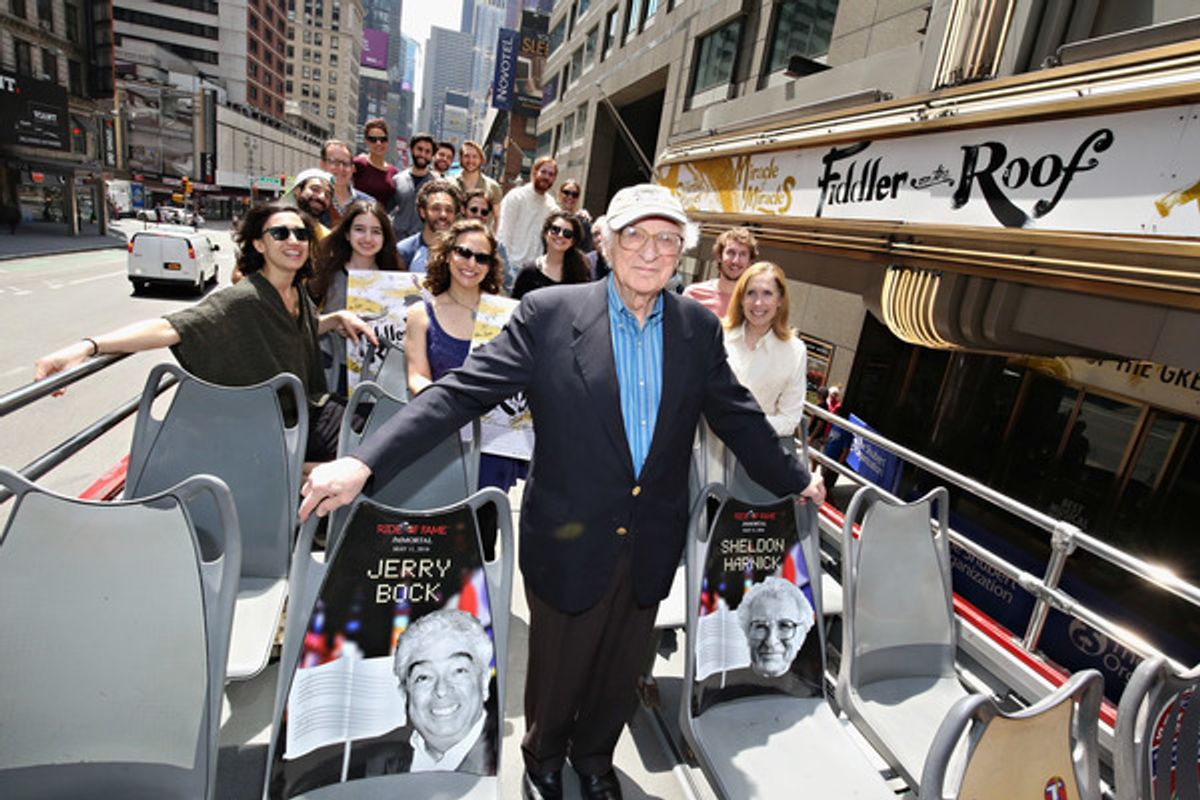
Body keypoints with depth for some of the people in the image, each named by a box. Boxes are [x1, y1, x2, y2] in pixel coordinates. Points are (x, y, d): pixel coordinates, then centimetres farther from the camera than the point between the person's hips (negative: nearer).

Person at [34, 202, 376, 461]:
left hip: (312, 411, 8)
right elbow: (171, 327, -29)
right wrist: (87, 346, -41)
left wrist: (338, 318, 7)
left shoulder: (299, 295, 5)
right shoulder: (243, 300, -19)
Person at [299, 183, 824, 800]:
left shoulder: (699, 328, -2)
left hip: (652, 545, 3)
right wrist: (364, 461, -26)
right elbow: (461, 393, -18)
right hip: (570, 539, -3)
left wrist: (794, 480, 15)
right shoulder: (548, 314, -14)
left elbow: (739, 418, 8)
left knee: (621, 672, 24)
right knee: (556, 668, 21)